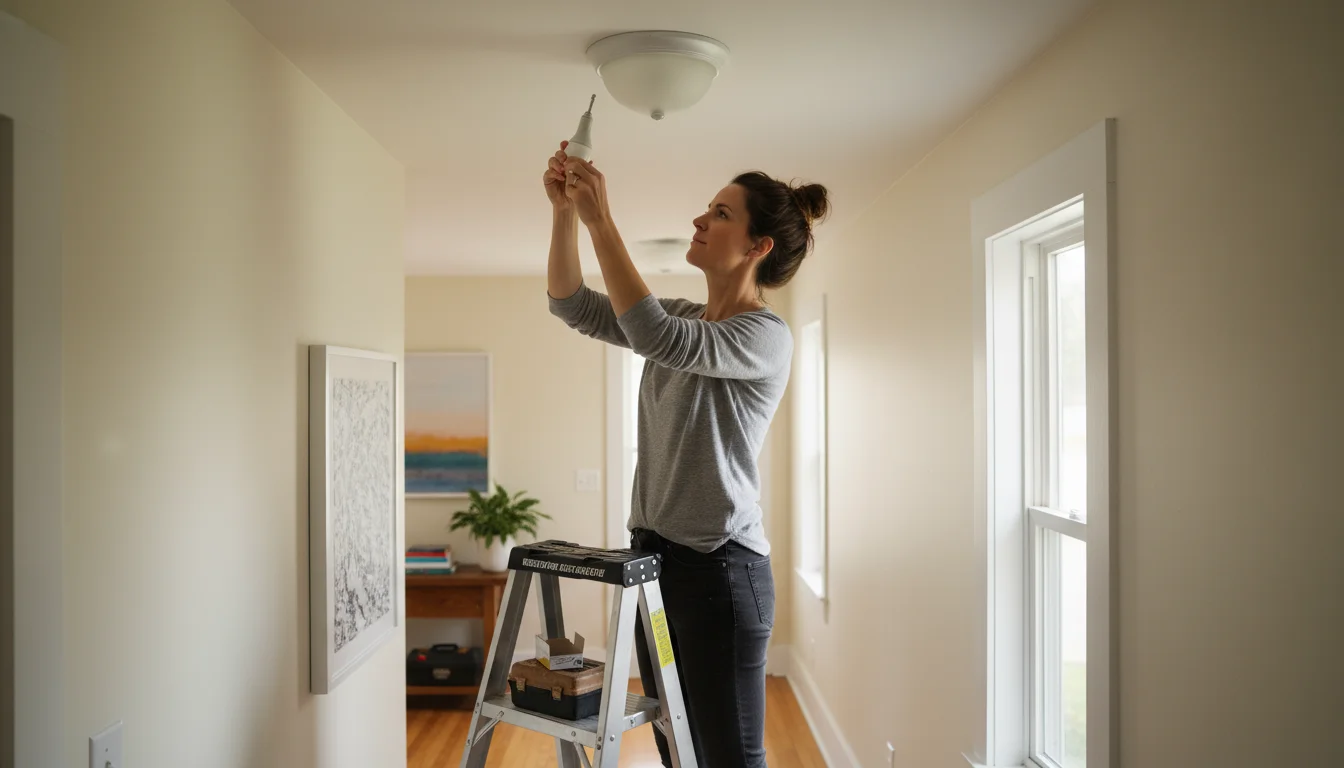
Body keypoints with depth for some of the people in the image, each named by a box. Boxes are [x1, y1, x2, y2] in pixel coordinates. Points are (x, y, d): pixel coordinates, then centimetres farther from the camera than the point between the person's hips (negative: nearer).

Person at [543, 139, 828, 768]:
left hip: (720, 566, -8)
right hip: (654, 554, 8)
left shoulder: (766, 337, -13)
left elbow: (654, 337, -29)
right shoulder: (681, 317, 11)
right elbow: (573, 306, 7)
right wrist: (565, 211, -6)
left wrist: (600, 221, -25)